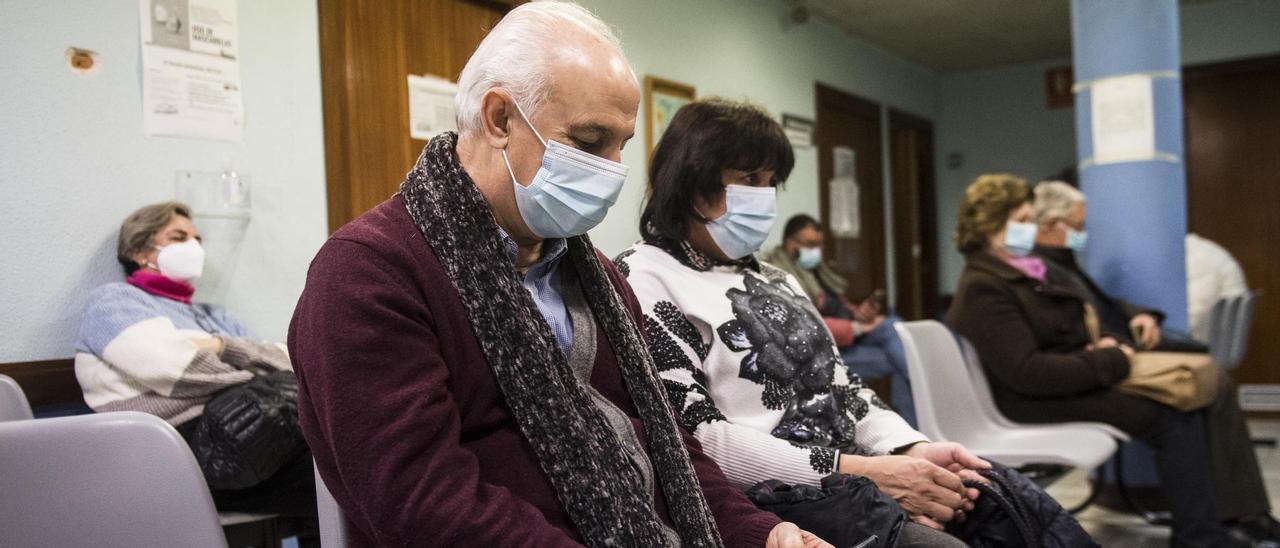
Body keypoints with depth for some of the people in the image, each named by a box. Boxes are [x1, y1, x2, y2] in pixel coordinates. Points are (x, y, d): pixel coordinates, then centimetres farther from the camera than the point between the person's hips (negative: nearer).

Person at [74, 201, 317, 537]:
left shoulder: (213, 315, 35)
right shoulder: (113, 300, 14)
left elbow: (288, 358, 16)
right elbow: (169, 366, -8)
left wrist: (222, 347, 0)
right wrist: (254, 374, -2)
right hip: (192, 435, -7)